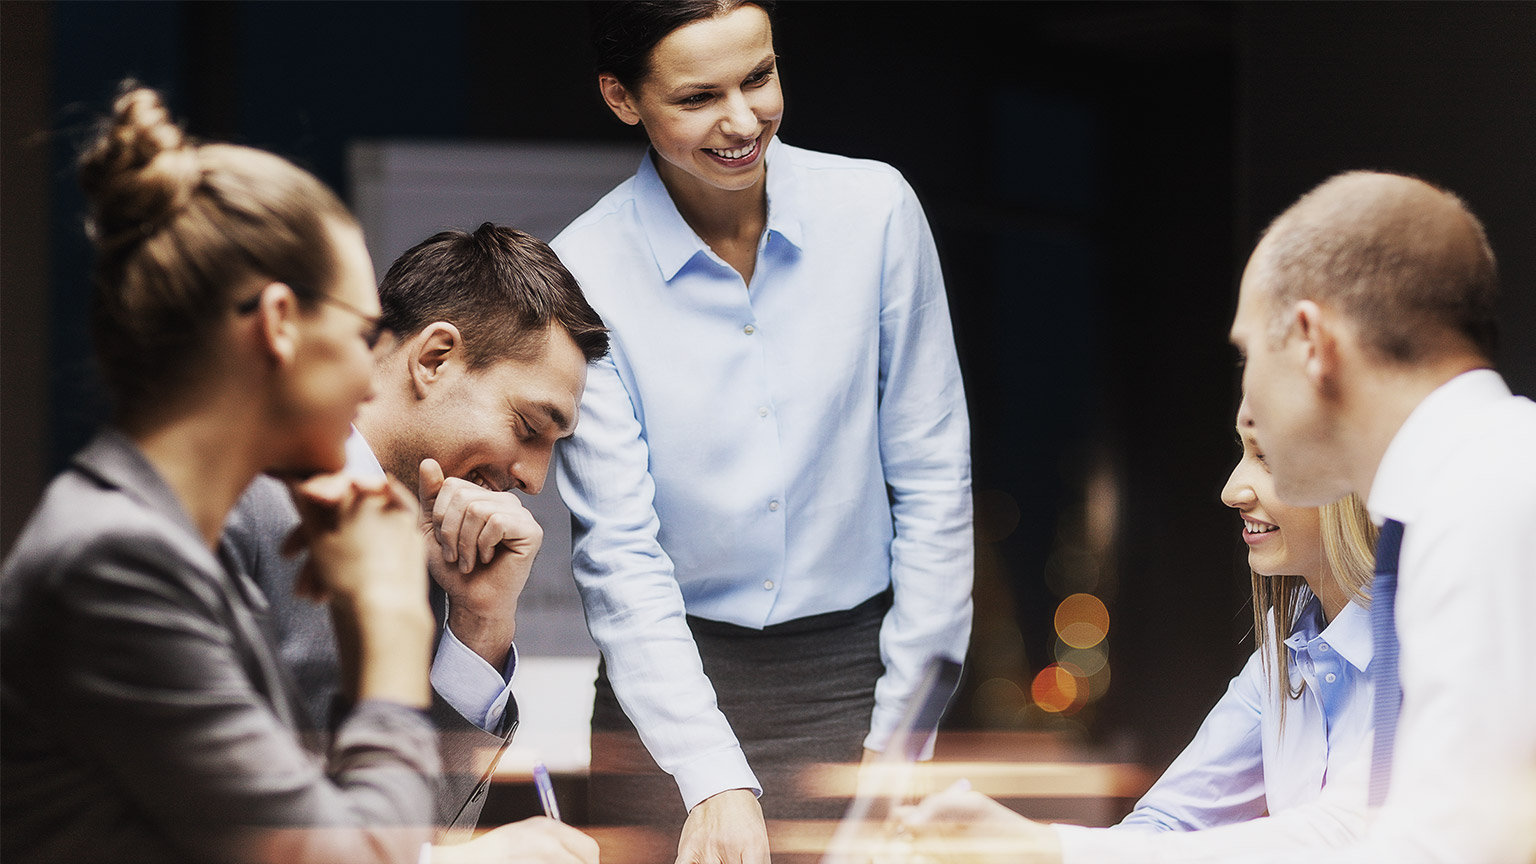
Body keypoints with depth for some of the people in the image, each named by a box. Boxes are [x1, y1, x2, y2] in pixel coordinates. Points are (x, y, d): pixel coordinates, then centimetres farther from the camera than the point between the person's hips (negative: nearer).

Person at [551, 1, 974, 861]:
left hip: (854, 676, 1)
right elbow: (620, 554, -11)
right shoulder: (583, 275, -9)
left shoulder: (876, 210, -4)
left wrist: (904, 729, -2)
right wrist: (717, 784, -20)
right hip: (673, 682, -1)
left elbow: (934, 481, 1)